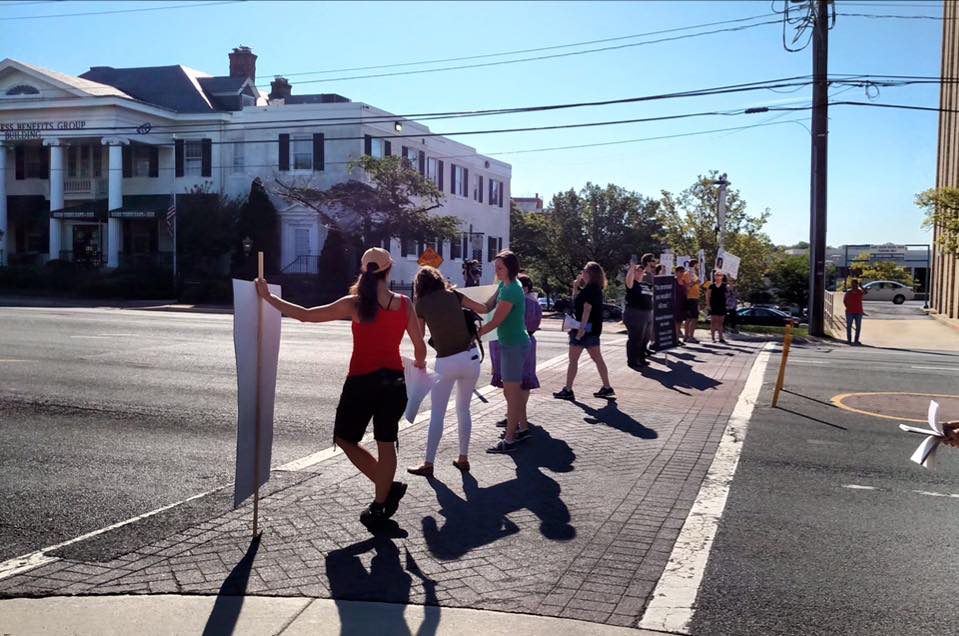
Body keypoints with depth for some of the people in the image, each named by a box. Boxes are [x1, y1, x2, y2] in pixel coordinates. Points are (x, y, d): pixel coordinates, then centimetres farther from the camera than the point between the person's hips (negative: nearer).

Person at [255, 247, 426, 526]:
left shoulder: (355, 304, -10)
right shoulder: (404, 304, -1)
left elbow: (305, 315, -7)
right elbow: (420, 346, 7)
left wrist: (268, 298, 3)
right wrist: (419, 363, 30)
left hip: (362, 382, -3)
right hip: (394, 381, 4)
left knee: (345, 438, 15)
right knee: (386, 444, 13)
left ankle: (388, 487, 8)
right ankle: (380, 503, 20)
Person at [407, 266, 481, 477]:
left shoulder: (421, 304, 1)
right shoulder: (453, 295, 5)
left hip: (446, 362, -3)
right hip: (471, 356, 3)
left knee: (437, 414, 5)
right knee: (464, 409, 16)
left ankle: (428, 464, 7)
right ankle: (463, 458, 22)